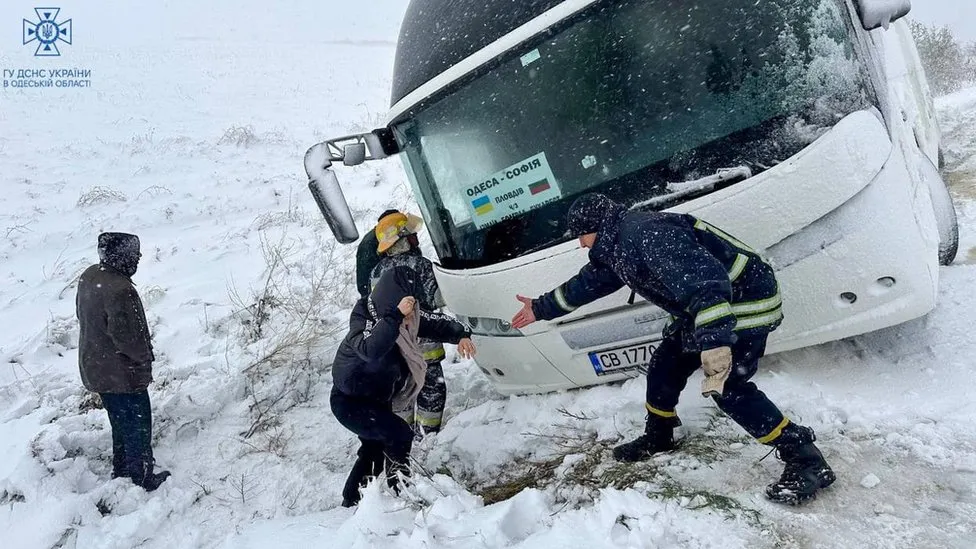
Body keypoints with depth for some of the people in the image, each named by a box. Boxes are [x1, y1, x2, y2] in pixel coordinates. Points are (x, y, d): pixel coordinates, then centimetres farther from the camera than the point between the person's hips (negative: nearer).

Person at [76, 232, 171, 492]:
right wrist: (145, 356, -10)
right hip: (121, 373, -9)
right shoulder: (119, 290, -30)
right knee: (138, 426, 8)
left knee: (121, 423, 25)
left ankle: (121, 469, 40)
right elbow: (125, 336, -28)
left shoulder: (88, 277, -1)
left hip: (95, 368, 9)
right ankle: (142, 478, 21)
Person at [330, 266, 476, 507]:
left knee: (376, 448, 21)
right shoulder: (364, 318, -29)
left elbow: (437, 323, -4)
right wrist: (395, 315, -53)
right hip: (350, 402, -9)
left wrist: (461, 335, -23)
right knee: (400, 435, -22)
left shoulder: (409, 314, -8)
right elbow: (371, 350, -48)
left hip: (378, 400, 9)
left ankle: (351, 501, 40)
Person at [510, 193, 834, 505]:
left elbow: (703, 279, -37)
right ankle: (658, 437, 32)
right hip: (705, 306, 10)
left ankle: (806, 460, -7)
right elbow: (587, 283, 21)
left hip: (746, 300, -10)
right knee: (665, 366, 11)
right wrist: (542, 308, 29)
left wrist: (714, 342, -45)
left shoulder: (646, 234, -26)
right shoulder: (616, 246, 6)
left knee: (727, 386, -17)